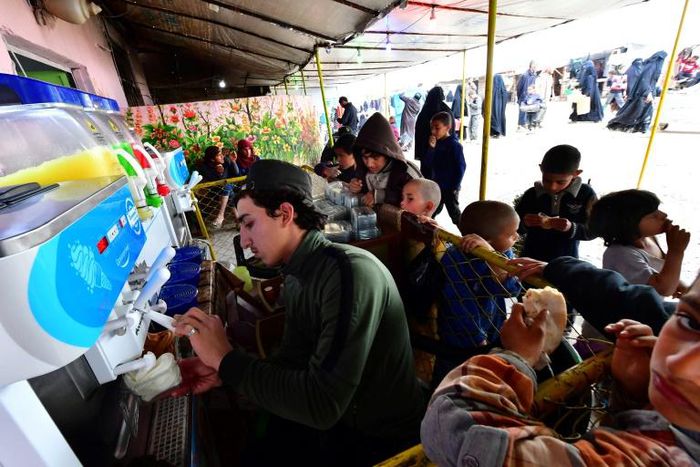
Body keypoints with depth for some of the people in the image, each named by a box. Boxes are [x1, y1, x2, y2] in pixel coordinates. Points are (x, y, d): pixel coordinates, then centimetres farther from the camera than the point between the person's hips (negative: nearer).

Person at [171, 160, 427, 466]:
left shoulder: (351, 272, -31)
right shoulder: (296, 275, -2)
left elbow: (322, 405, -33)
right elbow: (292, 361, 2)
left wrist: (226, 358, -25)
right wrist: (222, 372, -13)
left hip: (381, 438, -6)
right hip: (338, 414, 6)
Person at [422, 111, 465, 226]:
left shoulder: (454, 145, -15)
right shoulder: (435, 143, 2)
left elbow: (461, 167, -15)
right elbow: (427, 164, -3)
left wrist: (455, 187, -15)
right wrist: (431, 148, -16)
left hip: (450, 188, -6)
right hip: (436, 186, 6)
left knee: (454, 213, 8)